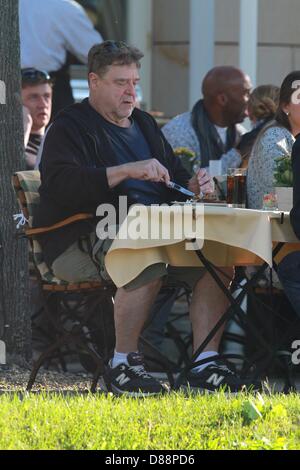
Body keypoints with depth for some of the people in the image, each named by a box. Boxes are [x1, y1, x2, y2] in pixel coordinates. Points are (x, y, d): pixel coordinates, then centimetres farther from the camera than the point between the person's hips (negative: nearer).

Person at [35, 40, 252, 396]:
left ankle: (205, 363, -16)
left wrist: (192, 185, 6)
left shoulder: (144, 125, 25)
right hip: (81, 242, -7)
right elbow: (60, 184, -18)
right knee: (149, 260, -38)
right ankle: (122, 364, -26)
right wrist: (127, 171, -26)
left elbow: (173, 173, 33)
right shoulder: (69, 127, 0)